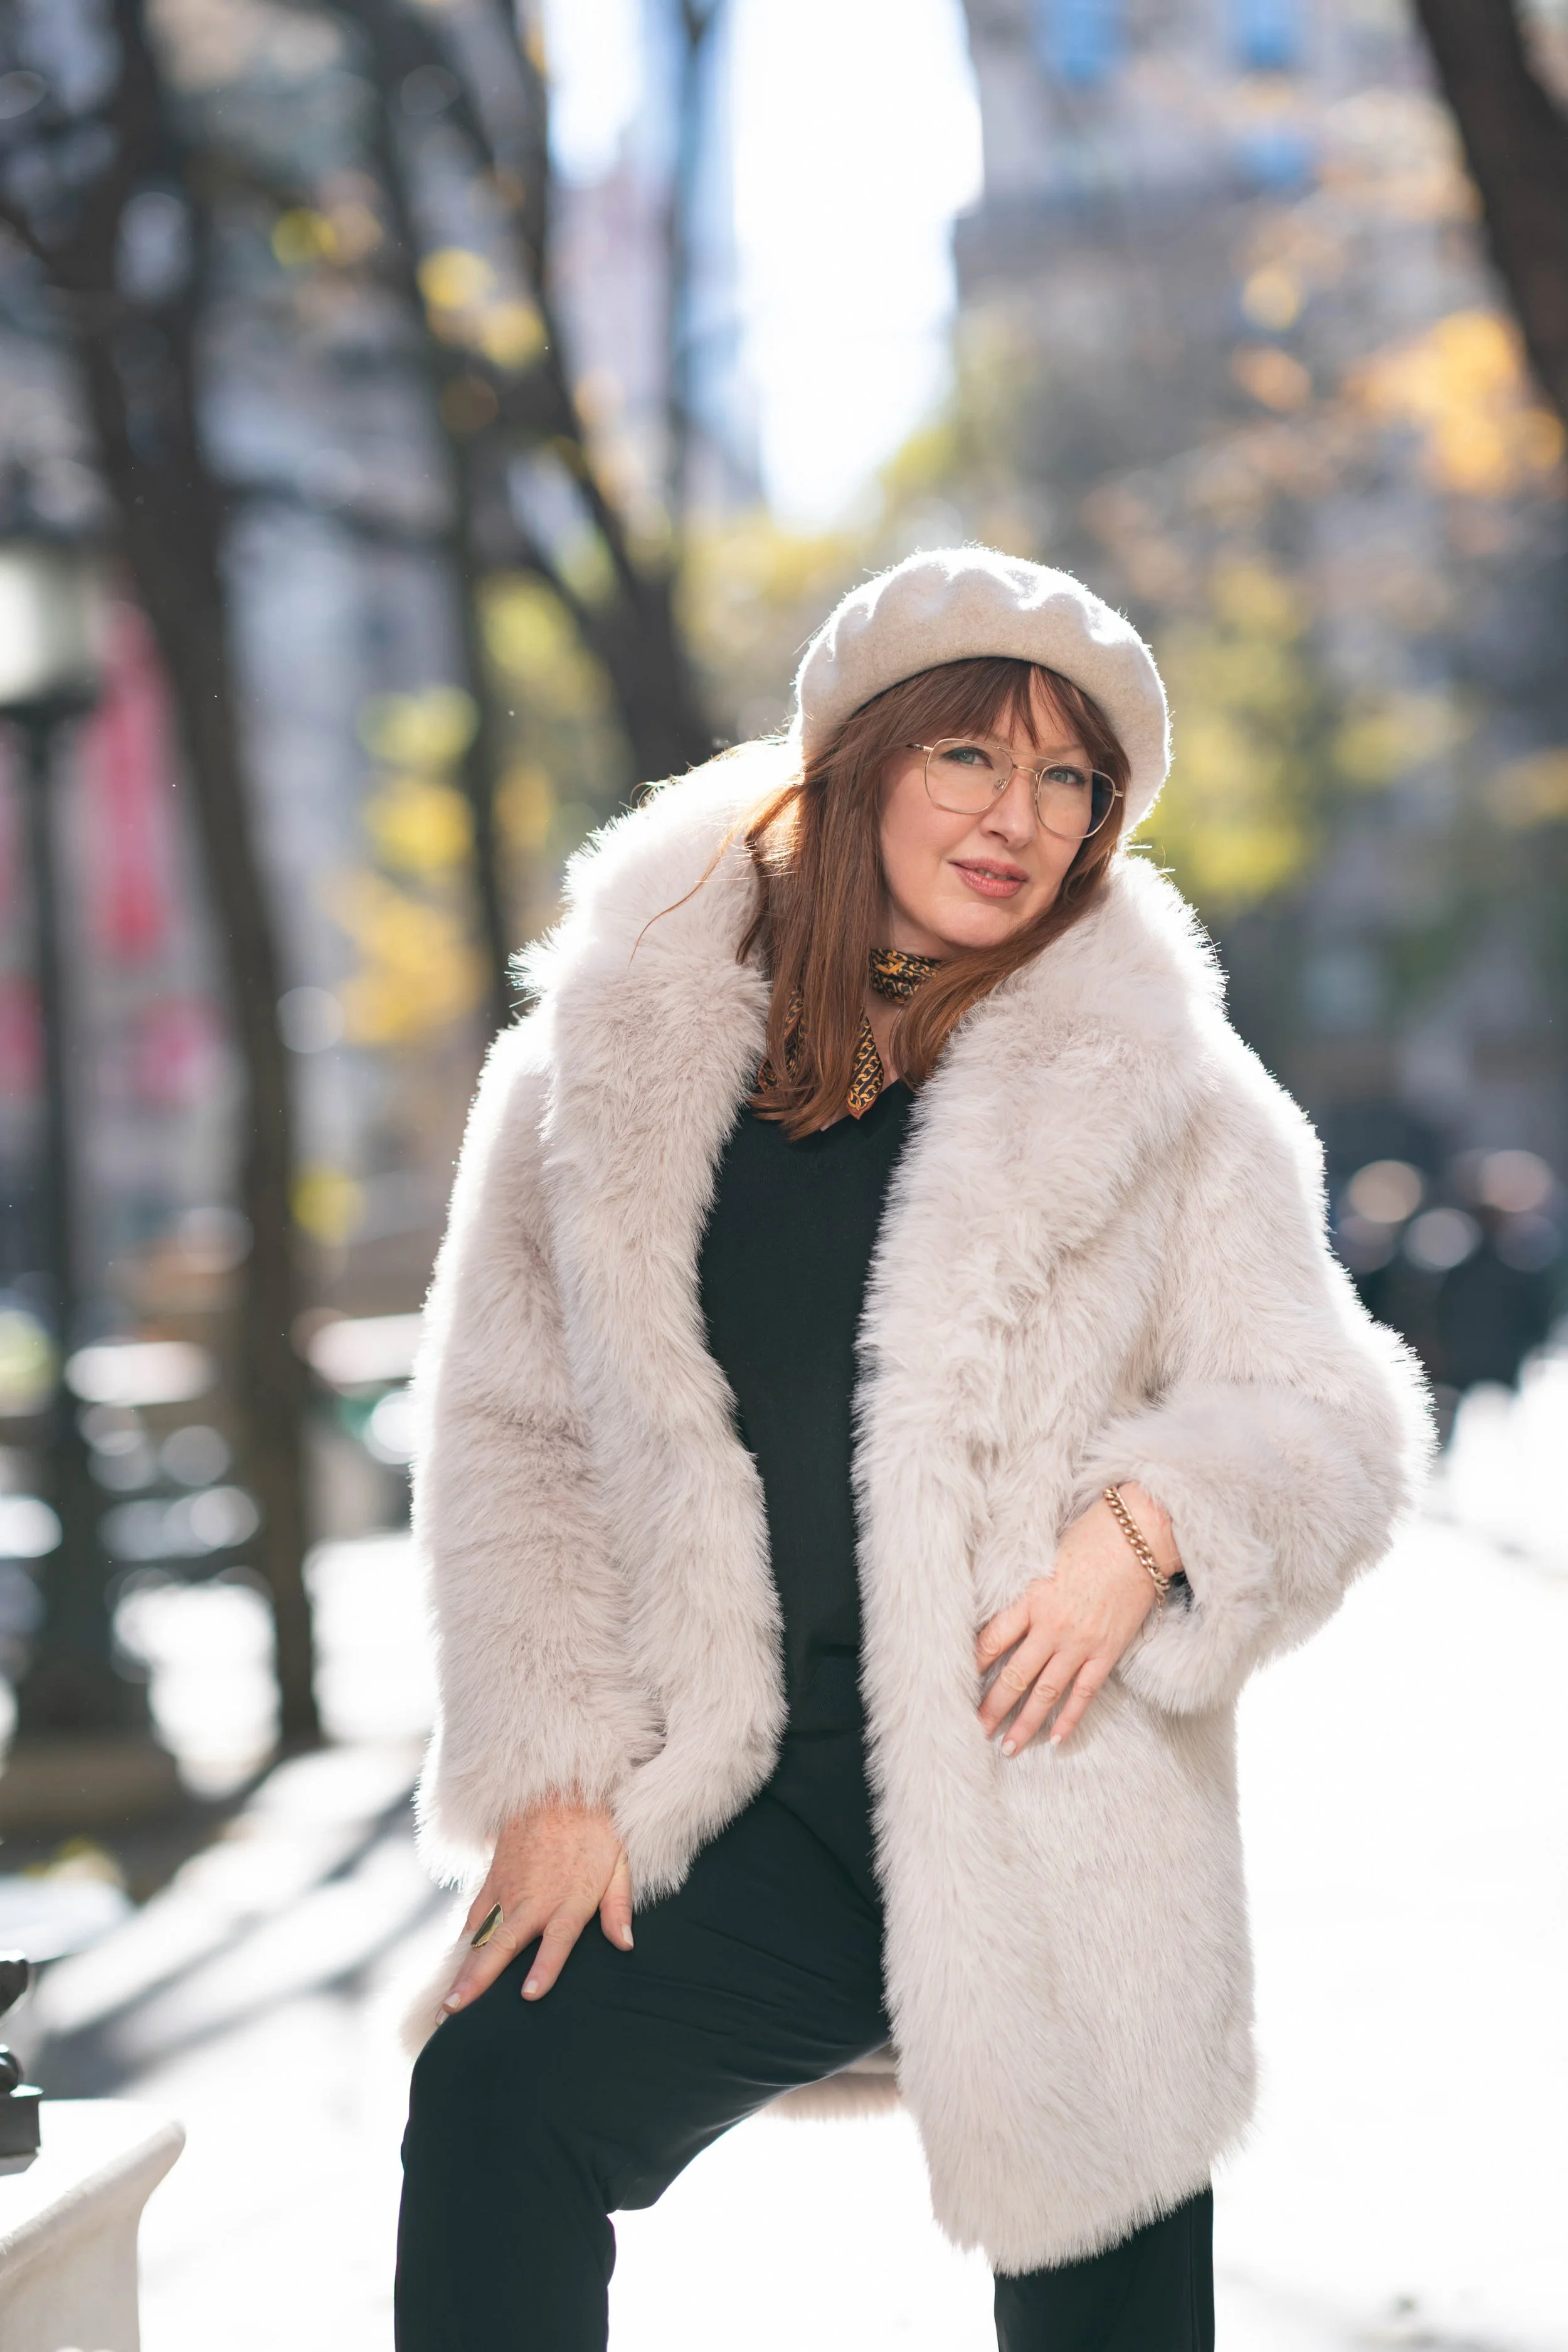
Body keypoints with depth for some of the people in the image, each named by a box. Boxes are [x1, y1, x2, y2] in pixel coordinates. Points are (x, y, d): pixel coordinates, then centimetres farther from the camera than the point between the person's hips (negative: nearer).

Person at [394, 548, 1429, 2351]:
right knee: (494, 2099, -18)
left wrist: (1149, 1525, -16)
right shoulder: (618, 1053, 3)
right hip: (749, 1818, 1)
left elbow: (1325, 1414, 5)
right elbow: (506, 1424, 6)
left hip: (1055, 1827, 0)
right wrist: (552, 1772, -2)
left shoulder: (1158, 1088, 1)